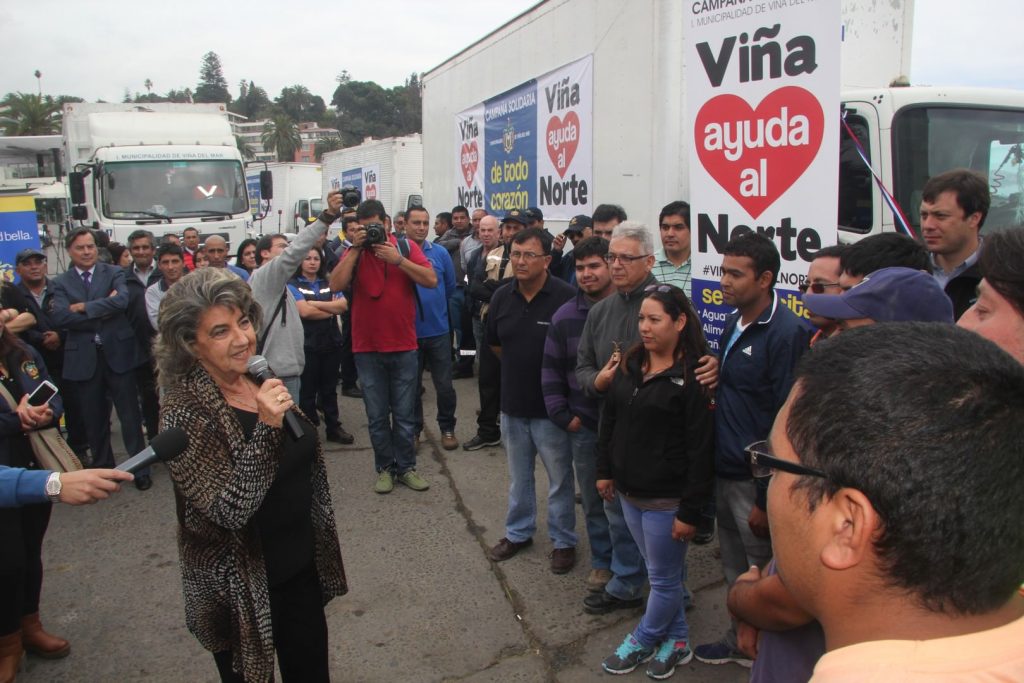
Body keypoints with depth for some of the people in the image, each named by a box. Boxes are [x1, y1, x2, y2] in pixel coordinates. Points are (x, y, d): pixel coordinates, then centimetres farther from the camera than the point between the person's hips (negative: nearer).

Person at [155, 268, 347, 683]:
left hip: (302, 570, 6)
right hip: (241, 588, -6)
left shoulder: (262, 381, -2)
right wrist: (265, 427, -34)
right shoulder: (183, 413, -21)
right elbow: (229, 511, -26)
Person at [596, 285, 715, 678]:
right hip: (628, 493, 7)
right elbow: (610, 420, 13)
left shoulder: (693, 377, -17)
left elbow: (701, 451, -18)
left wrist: (690, 511, -17)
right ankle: (676, 640, 38)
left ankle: (643, 641, 33)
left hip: (666, 501, -7)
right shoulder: (629, 365, 4)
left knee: (663, 579, 10)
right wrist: (605, 470, 12)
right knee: (657, 571, 20)